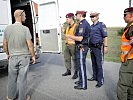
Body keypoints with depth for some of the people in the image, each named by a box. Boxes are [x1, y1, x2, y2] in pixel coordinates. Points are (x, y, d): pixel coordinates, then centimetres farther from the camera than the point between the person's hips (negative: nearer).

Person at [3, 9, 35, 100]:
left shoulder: (8, 28, 0)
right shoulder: (25, 29, -12)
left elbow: (4, 44, 7)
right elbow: (30, 45, -12)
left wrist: (8, 54, 21)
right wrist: (33, 56, 0)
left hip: (12, 57, 4)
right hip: (24, 57, -3)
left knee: (12, 77, 16)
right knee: (22, 78, 7)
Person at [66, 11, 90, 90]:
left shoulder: (82, 24, -18)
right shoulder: (86, 23, 14)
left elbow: (80, 38, -25)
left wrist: (69, 36, -12)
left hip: (81, 47, -10)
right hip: (84, 46, 10)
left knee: (81, 66, -1)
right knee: (81, 65, 19)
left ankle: (83, 85, 10)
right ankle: (81, 81, 32)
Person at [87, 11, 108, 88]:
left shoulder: (101, 25, -8)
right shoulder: (91, 26, 13)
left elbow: (105, 37, -12)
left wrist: (105, 47, -18)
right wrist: (89, 46, 16)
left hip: (98, 47, -7)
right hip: (92, 47, 7)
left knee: (99, 64, -4)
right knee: (94, 63, 15)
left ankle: (100, 80, 5)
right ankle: (95, 77, 30)